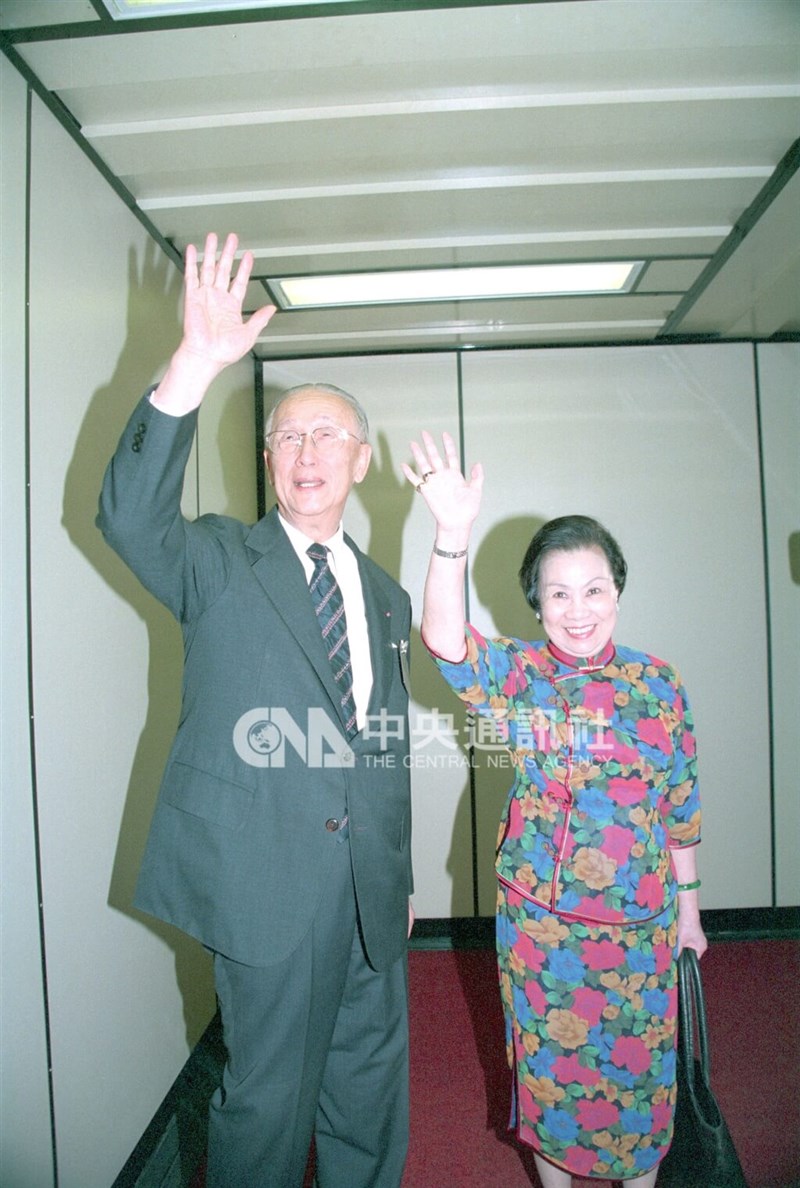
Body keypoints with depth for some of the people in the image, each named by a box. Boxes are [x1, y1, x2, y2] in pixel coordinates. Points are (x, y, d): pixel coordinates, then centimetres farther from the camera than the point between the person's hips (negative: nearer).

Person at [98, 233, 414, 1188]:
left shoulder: (385, 595, 10)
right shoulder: (218, 562, -3)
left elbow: (390, 743, 12)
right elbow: (130, 516, -25)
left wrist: (401, 874, 14)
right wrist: (195, 367, -35)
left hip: (369, 884, 5)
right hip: (268, 880, -4)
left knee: (372, 1092, 21)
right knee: (267, 1103, 11)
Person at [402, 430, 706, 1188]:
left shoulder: (658, 683, -3)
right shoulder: (517, 677, -9)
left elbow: (682, 805, 5)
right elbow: (447, 642, -30)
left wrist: (688, 904, 10)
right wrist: (453, 532, -43)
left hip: (643, 924, 2)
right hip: (541, 923, -1)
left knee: (642, 1073, 16)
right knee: (550, 1072, 16)